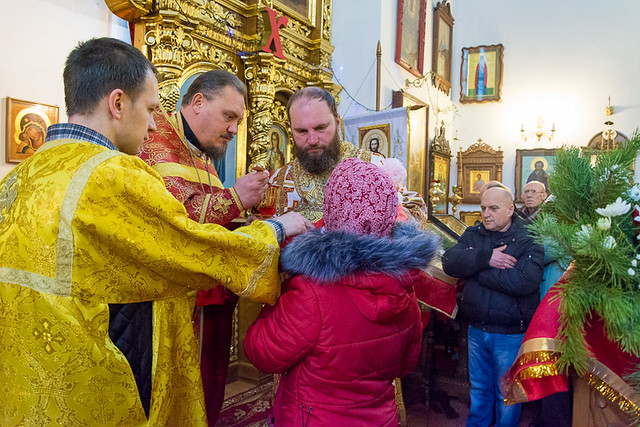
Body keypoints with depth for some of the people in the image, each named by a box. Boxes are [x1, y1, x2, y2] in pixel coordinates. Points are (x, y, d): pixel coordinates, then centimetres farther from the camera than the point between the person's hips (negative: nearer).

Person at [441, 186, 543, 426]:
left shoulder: (527, 242, -11)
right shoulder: (473, 234, 2)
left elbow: (525, 280, -29)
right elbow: (450, 262, -14)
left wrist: (475, 270, -21)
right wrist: (486, 258, -27)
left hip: (510, 334, -3)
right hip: (476, 329, 4)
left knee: (506, 394, 16)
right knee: (479, 389, 22)